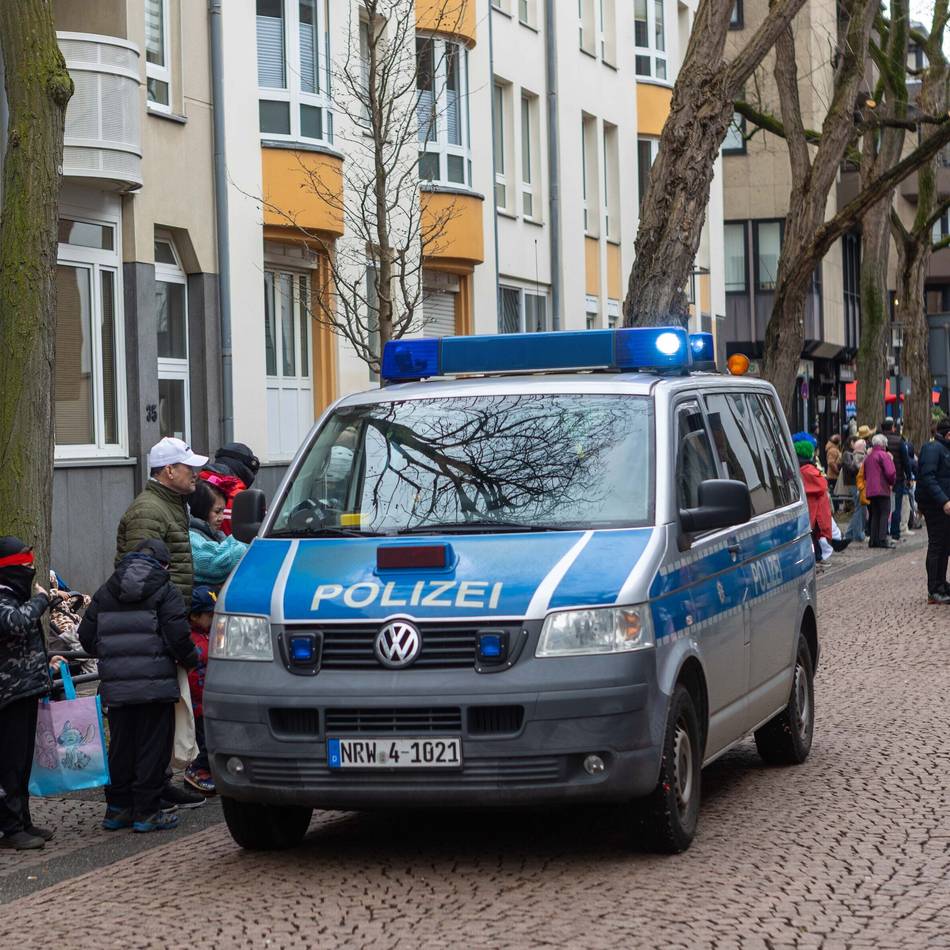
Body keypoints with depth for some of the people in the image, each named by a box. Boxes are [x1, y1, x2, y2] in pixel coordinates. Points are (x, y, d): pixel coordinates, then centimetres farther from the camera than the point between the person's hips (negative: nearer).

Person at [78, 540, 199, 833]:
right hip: (156, 683, -5)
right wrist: (190, 659, 7)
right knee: (153, 747, 1)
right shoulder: (165, 591, -4)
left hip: (115, 685, 5)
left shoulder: (105, 592, 12)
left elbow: (86, 636, 11)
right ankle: (147, 811, 1)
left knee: (120, 747, 14)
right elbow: (178, 636, -12)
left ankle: (117, 808, 18)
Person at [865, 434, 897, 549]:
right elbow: (890, 472, -14)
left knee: (875, 514, 11)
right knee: (885, 513, -6)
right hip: (882, 489, -7)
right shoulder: (883, 455, -7)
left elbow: (865, 475, 21)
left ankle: (873, 540, 9)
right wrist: (892, 482, 3)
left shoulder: (868, 457, 16)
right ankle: (883, 539, -14)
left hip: (870, 491, 7)